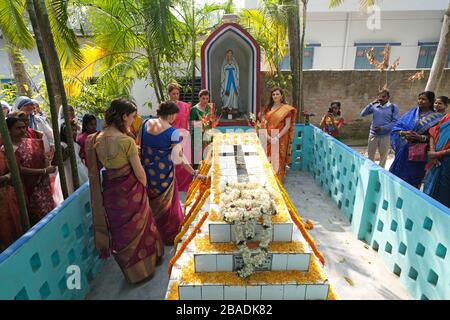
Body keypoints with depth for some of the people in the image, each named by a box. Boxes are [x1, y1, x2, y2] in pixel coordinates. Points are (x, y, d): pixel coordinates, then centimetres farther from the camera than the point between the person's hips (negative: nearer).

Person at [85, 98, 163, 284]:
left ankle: (131, 269, 43)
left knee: (120, 230, 21)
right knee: (137, 226, 17)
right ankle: (143, 268, 40)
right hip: (129, 190, -5)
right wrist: (144, 186, 4)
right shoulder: (126, 141, -23)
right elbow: (139, 171, -15)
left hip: (110, 190, 6)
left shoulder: (96, 139, -4)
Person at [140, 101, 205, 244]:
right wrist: (195, 173, -15)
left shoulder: (146, 123, -6)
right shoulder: (172, 132, -22)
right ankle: (169, 235, 34)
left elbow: (140, 144, 3)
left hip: (147, 171, 5)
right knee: (166, 204, 16)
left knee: (151, 202, 25)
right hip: (164, 173, -5)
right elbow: (179, 158, -22)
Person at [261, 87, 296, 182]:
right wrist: (267, 136, -8)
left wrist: (278, 137, -17)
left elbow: (288, 126, -9)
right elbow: (264, 123, 7)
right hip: (269, 139, 4)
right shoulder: (268, 107, 11)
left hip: (280, 140, -4)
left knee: (278, 160, -1)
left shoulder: (286, 108, -4)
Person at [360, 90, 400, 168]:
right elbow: (363, 114, -3)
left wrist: (383, 128, -16)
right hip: (373, 134, 2)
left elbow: (396, 122, -7)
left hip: (386, 136, -2)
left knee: (383, 156, 10)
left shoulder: (393, 107, -3)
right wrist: (371, 104, -10)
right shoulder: (374, 106, 2)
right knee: (370, 155, 9)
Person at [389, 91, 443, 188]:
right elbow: (397, 127, 3)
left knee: (412, 180, 2)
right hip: (404, 150, 3)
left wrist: (421, 138, -23)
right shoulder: (412, 112, 9)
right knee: (398, 175, 4)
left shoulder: (436, 118, 1)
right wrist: (403, 133, -18)